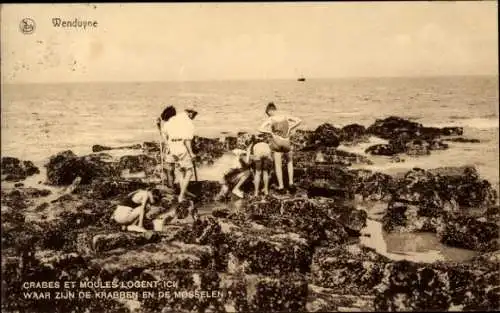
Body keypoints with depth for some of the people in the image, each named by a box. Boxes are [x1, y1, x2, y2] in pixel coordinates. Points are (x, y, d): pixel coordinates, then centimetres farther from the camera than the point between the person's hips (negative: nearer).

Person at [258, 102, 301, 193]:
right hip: (286, 143, 2)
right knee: (290, 161, 24)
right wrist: (290, 129, -2)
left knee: (278, 165, 11)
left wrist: (270, 132, -9)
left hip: (276, 142, -2)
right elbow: (299, 121, -6)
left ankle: (281, 186, 11)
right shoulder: (285, 117, -3)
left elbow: (260, 129, -19)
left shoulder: (270, 119, -9)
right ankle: (291, 182, 16)